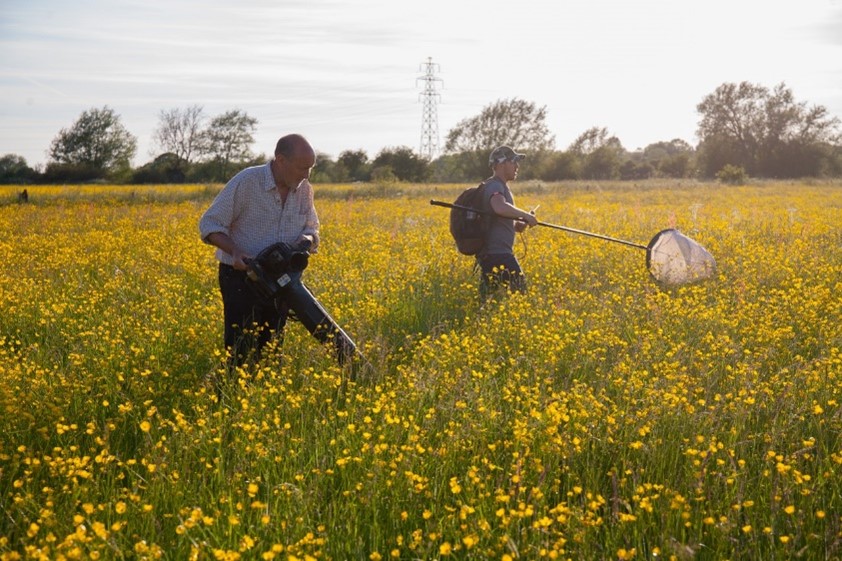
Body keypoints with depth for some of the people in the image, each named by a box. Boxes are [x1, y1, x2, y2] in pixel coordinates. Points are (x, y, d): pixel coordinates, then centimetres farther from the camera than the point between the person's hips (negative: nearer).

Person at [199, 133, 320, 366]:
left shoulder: (304, 189, 1)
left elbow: (311, 228, 16)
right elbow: (209, 225, -10)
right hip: (242, 278, -5)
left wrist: (307, 240, -9)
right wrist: (235, 251, -27)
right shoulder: (246, 182, -16)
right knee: (241, 353, -5)